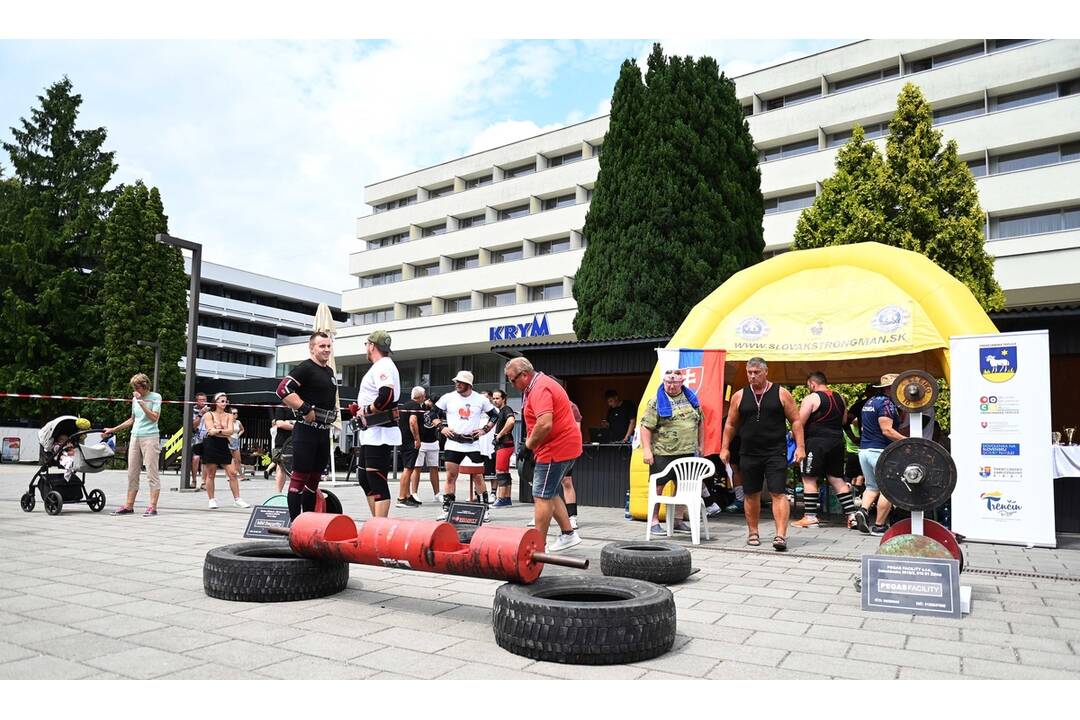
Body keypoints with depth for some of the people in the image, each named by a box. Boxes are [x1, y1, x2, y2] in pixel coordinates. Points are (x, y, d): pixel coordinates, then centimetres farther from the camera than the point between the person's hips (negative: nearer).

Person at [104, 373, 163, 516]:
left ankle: (153, 507, -6)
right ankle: (129, 506, 13)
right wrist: (113, 430, 25)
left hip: (150, 437, -7)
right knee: (132, 473, 7)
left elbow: (154, 417, -13)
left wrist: (142, 402, -14)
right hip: (135, 437, 7)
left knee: (151, 472, -6)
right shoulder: (134, 399, 15)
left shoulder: (155, 397, -2)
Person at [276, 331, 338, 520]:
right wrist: (306, 409, -22)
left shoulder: (329, 372, 18)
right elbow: (283, 390, -21)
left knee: (315, 478, 13)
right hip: (306, 430, -9)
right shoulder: (305, 368, -10)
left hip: (324, 431, 9)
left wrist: (334, 413, 18)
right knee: (300, 476, -4)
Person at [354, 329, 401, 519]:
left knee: (377, 481, -8)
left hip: (379, 434, -11)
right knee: (365, 479, 16)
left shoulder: (382, 366, -13)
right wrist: (360, 408, 13)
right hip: (370, 433, 11)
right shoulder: (379, 367, 19)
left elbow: (387, 396, -29)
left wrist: (367, 410, -15)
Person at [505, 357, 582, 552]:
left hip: (556, 448, -11)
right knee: (549, 494, 19)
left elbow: (545, 424, -32)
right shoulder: (540, 385, 15)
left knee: (542, 496, -5)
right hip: (562, 446, 11)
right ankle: (568, 534, 24)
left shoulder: (539, 389, -19)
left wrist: (530, 443, -14)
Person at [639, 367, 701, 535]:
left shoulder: (691, 398, 11)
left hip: (687, 452, 5)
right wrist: (646, 450, -15)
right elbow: (646, 427, -9)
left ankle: (679, 520, 25)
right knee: (658, 485, 1)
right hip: (662, 453, -5)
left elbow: (699, 422, 20)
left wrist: (699, 444, 18)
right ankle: (654, 521, 11)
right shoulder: (656, 401, -5)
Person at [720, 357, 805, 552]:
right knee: (751, 495, 10)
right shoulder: (739, 396, 6)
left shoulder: (781, 394, 1)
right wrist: (725, 448, 7)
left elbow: (796, 421, 2)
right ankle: (753, 532, 23)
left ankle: (781, 535, -9)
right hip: (749, 454, 3)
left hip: (776, 453, -2)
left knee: (779, 494, -9)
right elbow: (730, 424, 13)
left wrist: (800, 446, -5)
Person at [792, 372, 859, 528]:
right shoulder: (840, 398, 13)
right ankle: (851, 513, 11)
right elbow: (843, 421, 21)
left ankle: (810, 517, -1)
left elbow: (800, 423, -13)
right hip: (837, 441, 7)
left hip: (817, 442, -7)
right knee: (838, 480, 13)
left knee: (809, 479, 0)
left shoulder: (811, 398, -9)